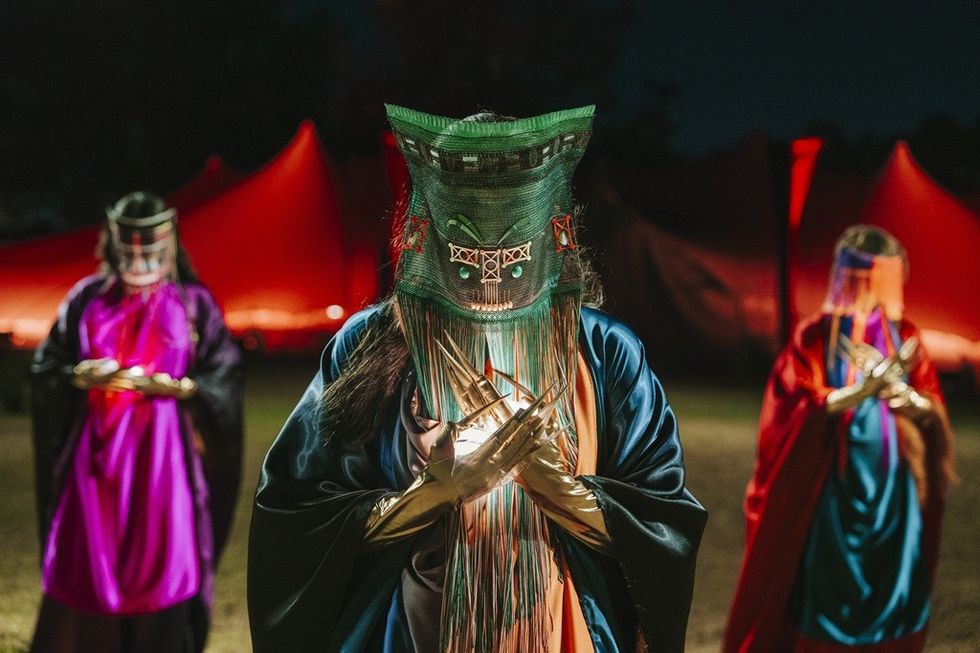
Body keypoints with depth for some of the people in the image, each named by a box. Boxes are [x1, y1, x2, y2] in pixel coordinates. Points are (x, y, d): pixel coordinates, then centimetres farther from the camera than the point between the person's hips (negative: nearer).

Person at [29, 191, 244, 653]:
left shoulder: (194, 305, 1)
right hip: (96, 456, 2)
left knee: (161, 569, -1)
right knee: (85, 568, 3)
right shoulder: (87, 299, 5)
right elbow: (44, 370, 4)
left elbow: (225, 382, -4)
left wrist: (171, 385, -20)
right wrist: (84, 374, -16)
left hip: (162, 459, -1)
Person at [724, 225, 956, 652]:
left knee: (893, 604, 7)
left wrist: (912, 400, -21)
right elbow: (788, 415, -13)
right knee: (830, 597, -3)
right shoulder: (815, 339, -4)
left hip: (896, 503, 4)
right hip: (832, 501, -4)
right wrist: (857, 392, -25)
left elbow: (935, 415, 2)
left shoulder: (905, 337, 7)